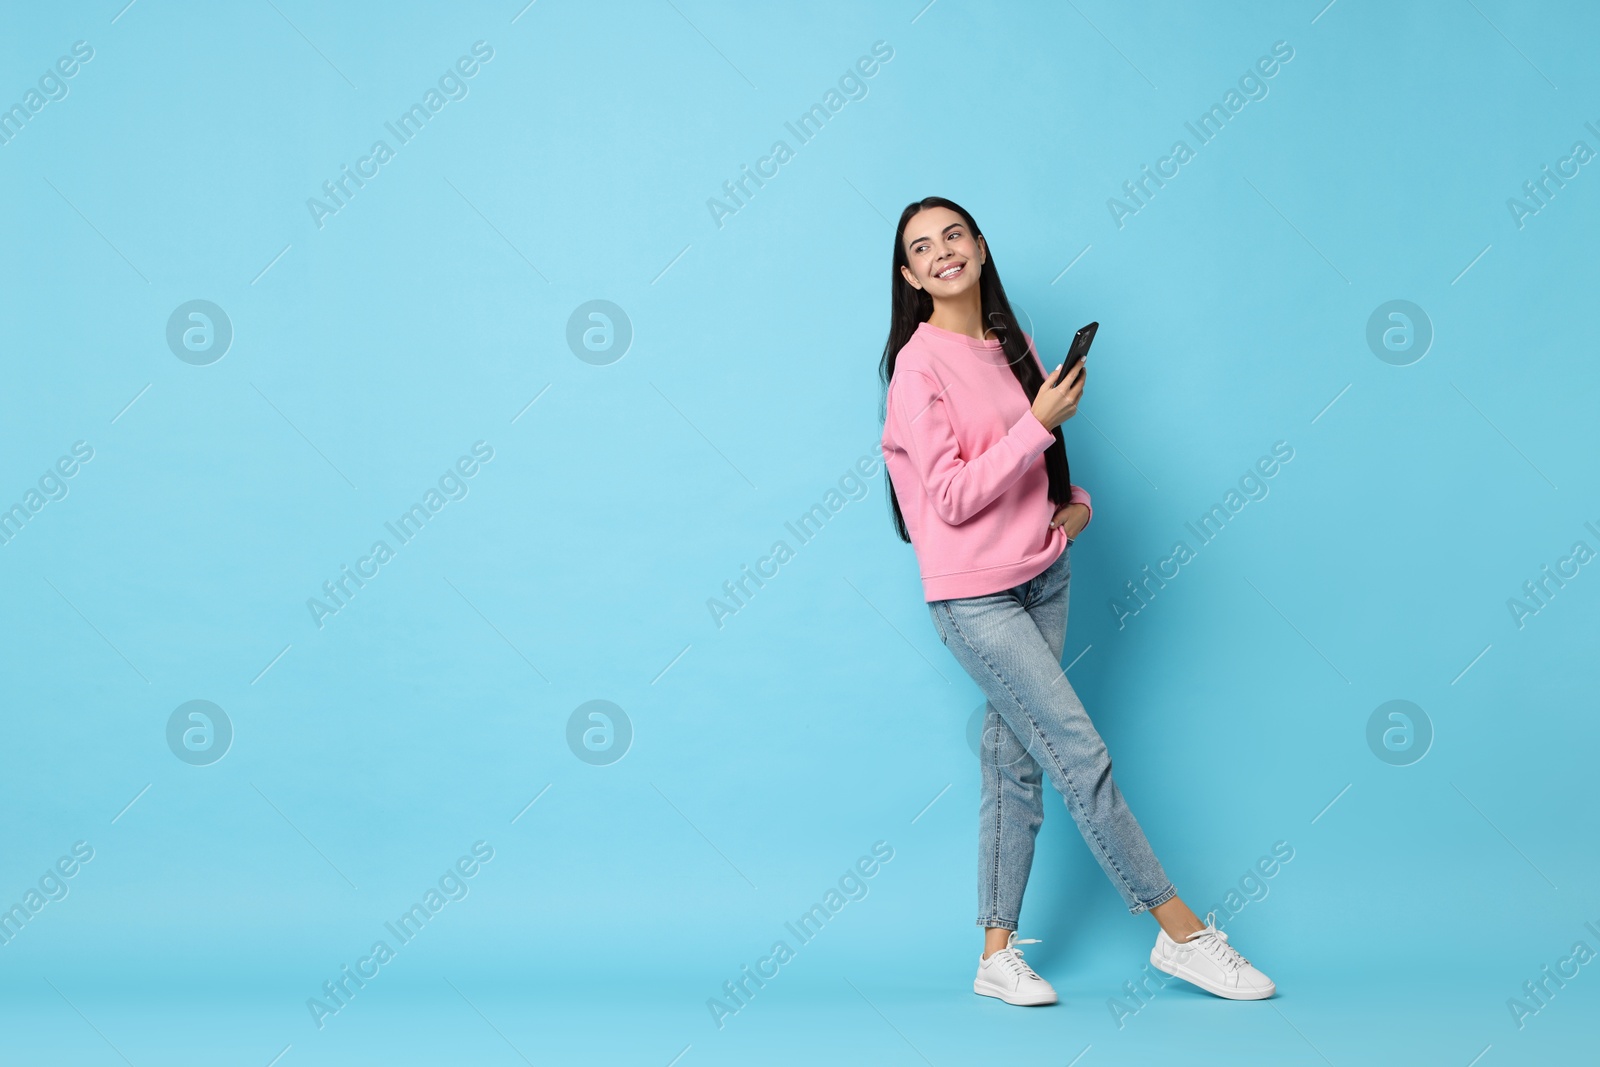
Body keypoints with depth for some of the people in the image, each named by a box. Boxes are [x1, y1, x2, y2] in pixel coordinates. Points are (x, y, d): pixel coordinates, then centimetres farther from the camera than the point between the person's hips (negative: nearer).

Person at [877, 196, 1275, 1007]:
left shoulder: (1011, 346, 9)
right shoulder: (920, 364, -12)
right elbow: (954, 499, -17)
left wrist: (1074, 502, 2)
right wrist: (1040, 422, -20)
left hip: (1044, 579, 7)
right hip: (975, 597, -7)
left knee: (1016, 765, 8)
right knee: (1081, 756, -5)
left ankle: (998, 953, 17)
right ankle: (1181, 931, 6)